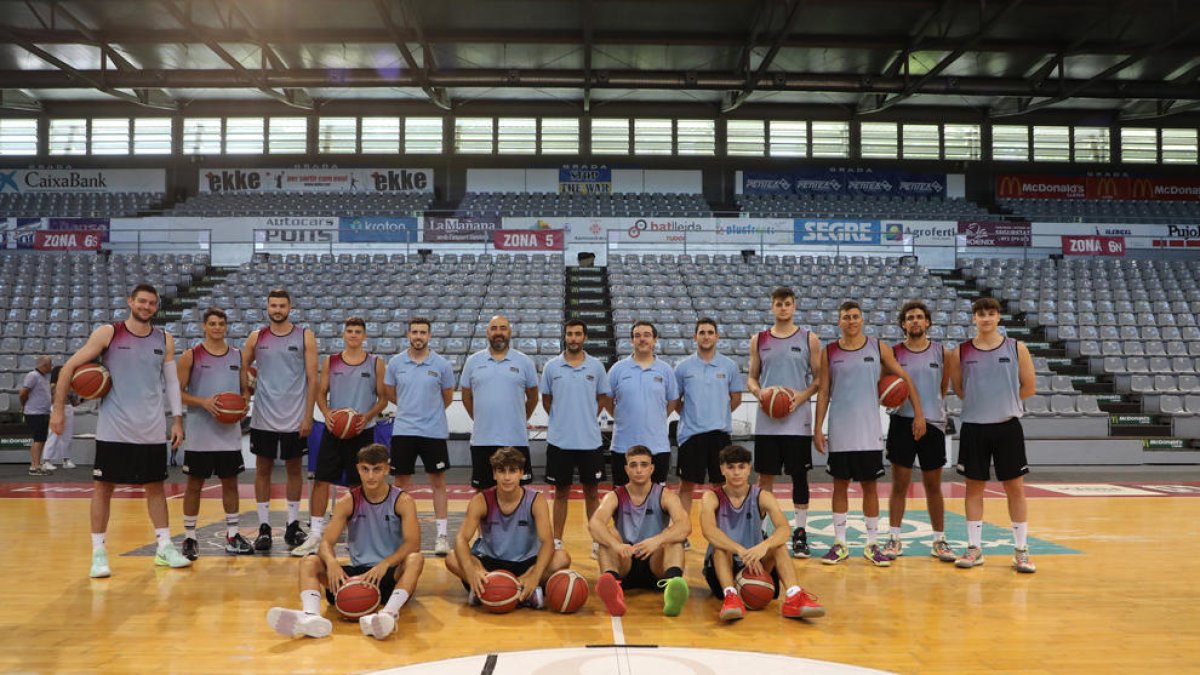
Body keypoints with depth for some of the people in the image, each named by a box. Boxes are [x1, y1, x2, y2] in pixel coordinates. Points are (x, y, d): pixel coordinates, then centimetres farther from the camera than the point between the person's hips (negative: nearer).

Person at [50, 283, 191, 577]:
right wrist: (58, 409, -7)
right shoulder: (108, 333, -4)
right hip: (114, 429, -3)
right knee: (103, 487, 2)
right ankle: (98, 553, 11)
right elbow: (69, 367, -2)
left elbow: (172, 381, 11)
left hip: (152, 430, 3)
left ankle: (164, 547, 17)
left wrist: (177, 418, 5)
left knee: (155, 486, 9)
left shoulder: (164, 340, 6)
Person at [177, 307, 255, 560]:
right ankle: (189, 537, 15)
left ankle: (233, 535, 18)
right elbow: (179, 392, -4)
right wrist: (203, 402, -19)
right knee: (194, 484, 4)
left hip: (229, 432, 3)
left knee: (230, 482, 9)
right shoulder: (191, 356, -2)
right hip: (199, 432, -3)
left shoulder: (238, 356, 8)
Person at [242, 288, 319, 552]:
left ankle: (293, 525, 16)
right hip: (263, 418, 1)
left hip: (294, 418, -1)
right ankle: (264, 526, 13)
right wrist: (246, 391, -2)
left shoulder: (305, 336, -2)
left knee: (294, 469, 7)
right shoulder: (256, 337, 4)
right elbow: (242, 369, 13)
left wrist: (308, 415, -8)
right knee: (263, 469, 5)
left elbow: (312, 379, -4)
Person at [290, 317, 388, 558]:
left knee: (359, 484, 6)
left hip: (362, 431, -1)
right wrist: (327, 413, -12)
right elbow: (321, 393, 7)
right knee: (321, 480, -2)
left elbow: (383, 398, 3)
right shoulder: (330, 361, 5)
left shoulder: (375, 363, 2)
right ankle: (316, 534, 6)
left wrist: (368, 416, -14)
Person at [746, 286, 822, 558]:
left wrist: (802, 396, -13)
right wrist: (759, 392, -9)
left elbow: (819, 377, 3)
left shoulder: (809, 338, 3)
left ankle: (800, 532, 14)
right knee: (765, 475, 5)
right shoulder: (759, 340, 8)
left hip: (798, 420, -1)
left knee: (799, 475, 4)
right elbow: (751, 377, 12)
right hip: (766, 420, 1)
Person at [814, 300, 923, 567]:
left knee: (869, 485, 5)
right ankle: (840, 544, 15)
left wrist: (919, 414, -1)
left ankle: (872, 545, 15)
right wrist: (817, 428, -3)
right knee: (840, 484, 6)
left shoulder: (878, 347, 2)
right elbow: (823, 392, 3)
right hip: (840, 431, 0)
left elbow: (905, 378, 6)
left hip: (870, 430, 0)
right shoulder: (829, 352, 3)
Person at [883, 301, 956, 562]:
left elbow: (944, 388, 13)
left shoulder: (941, 351, 4)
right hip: (902, 423, -1)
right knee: (899, 484, 2)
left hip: (933, 423, 1)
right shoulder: (894, 353, 1)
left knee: (933, 486, 9)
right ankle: (894, 539, 10)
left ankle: (939, 541, 19)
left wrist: (930, 408, 7)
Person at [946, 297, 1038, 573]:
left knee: (1015, 488, 4)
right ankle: (974, 548, 16)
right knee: (974, 487, 6)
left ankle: (1021, 550, 13)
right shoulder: (960, 352, 1)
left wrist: (1004, 401, 4)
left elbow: (1029, 387, 6)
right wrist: (981, 402, 3)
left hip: (1007, 426, 0)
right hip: (973, 428, 1)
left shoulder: (1016, 348, 0)